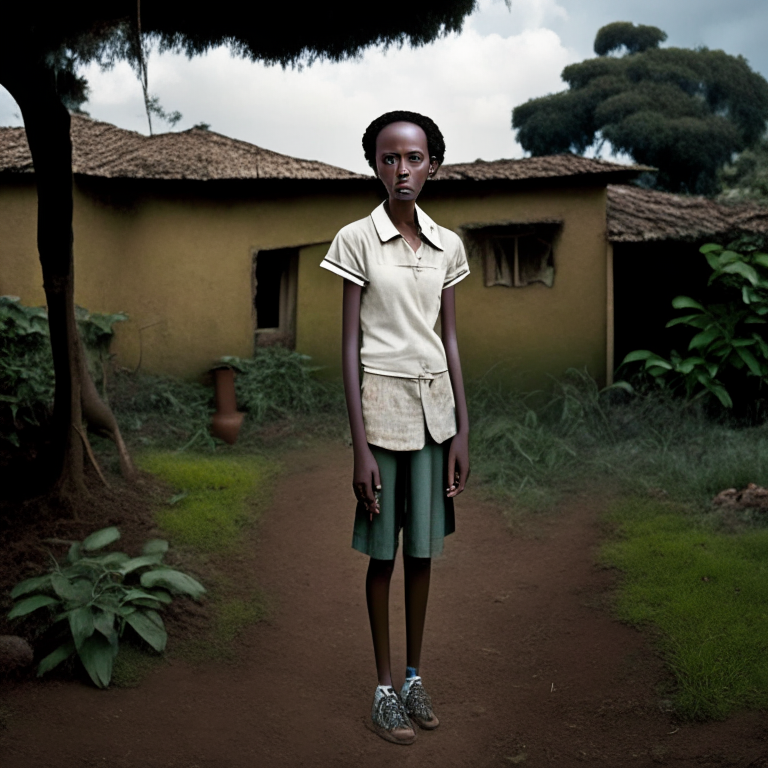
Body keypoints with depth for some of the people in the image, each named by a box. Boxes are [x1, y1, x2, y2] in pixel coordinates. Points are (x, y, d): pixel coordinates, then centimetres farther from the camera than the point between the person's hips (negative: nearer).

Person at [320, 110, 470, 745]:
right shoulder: (357, 240, -6)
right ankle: (386, 688, 20)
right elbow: (351, 346, -7)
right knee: (383, 553, 5)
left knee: (423, 549, 11)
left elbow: (451, 340, 8)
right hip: (382, 403, -3)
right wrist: (361, 446, -11)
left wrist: (462, 432, 4)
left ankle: (415, 677, 27)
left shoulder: (448, 246, 5)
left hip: (435, 406, 4)